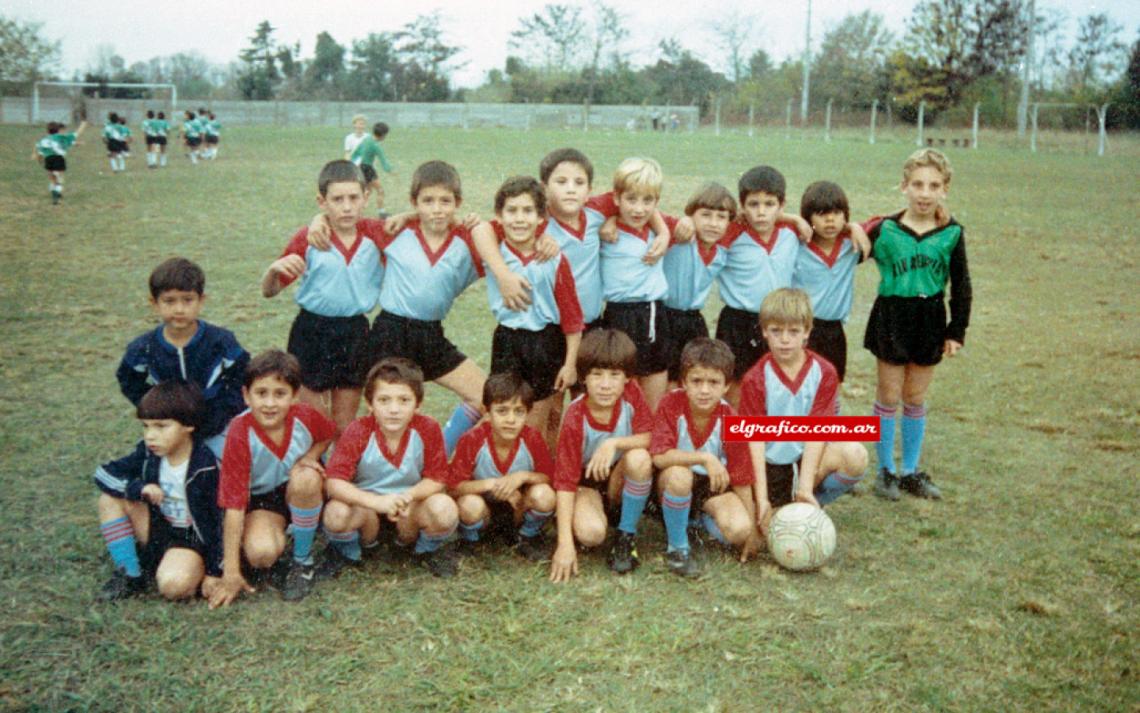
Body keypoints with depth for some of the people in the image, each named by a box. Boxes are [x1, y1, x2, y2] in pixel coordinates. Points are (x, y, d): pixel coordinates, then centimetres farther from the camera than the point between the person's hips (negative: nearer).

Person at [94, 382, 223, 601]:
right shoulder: (148, 453, -5)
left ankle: (197, 569, -1)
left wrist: (215, 572, -13)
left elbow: (219, 520, -15)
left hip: (192, 540, -7)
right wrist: (139, 488, -22)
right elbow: (103, 473, -3)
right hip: (157, 528, 7)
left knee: (174, 585, -37)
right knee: (110, 498, -13)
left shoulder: (205, 468, -20)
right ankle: (130, 574, -6)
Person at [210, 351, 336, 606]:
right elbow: (233, 503, -24)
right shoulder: (240, 434, -26)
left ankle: (302, 561, -10)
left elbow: (330, 435, 8)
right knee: (262, 552, -33)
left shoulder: (305, 416, -19)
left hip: (300, 495, 3)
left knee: (305, 478, -34)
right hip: (259, 500, -2)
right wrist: (230, 572, -23)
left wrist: (311, 456, -16)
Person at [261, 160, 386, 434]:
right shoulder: (307, 240, -7)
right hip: (313, 332, -2)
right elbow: (269, 290, -2)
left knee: (345, 425, 13)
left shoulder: (376, 235, -2)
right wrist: (275, 269, -22)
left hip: (355, 332, 2)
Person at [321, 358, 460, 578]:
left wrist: (408, 496, -32)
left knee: (445, 509, -30)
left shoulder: (428, 430, -17)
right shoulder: (358, 432, -20)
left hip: (411, 503, 1)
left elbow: (437, 479, -11)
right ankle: (346, 552, 5)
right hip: (366, 502, -1)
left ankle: (428, 549, 7)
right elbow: (333, 481, -28)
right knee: (336, 513, -34)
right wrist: (377, 501, -43)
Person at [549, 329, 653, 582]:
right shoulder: (575, 419, -24)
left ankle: (626, 535, -11)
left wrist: (614, 443, -36)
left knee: (639, 458, -31)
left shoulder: (631, 393, -16)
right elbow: (565, 480, -24)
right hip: (585, 481, -3)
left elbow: (648, 438, -16)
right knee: (590, 532, -33)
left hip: (619, 478, 3)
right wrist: (565, 543, -30)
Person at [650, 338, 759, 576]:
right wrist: (705, 458, -38)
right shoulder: (671, 404, -19)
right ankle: (677, 548, -14)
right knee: (679, 475, -38)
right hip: (672, 483, -1)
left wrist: (751, 529, -8)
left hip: (714, 485, 1)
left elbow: (741, 478, -10)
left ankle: (702, 519, 11)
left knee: (739, 530, -26)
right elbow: (659, 456, -29)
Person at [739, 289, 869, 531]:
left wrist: (805, 487, -23)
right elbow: (755, 439, -15)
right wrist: (761, 499, -22)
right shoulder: (755, 380, -11)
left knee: (855, 455, -28)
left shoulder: (823, 372, -6)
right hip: (768, 464, -1)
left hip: (805, 458, 2)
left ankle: (812, 506, -3)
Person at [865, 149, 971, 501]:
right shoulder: (885, 230, -9)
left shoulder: (952, 233, -3)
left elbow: (961, 286, 4)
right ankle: (886, 471, 19)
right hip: (892, 317, -2)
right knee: (889, 396, 6)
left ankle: (911, 471, 24)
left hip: (930, 319, 2)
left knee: (915, 399, 12)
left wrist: (957, 330, 4)